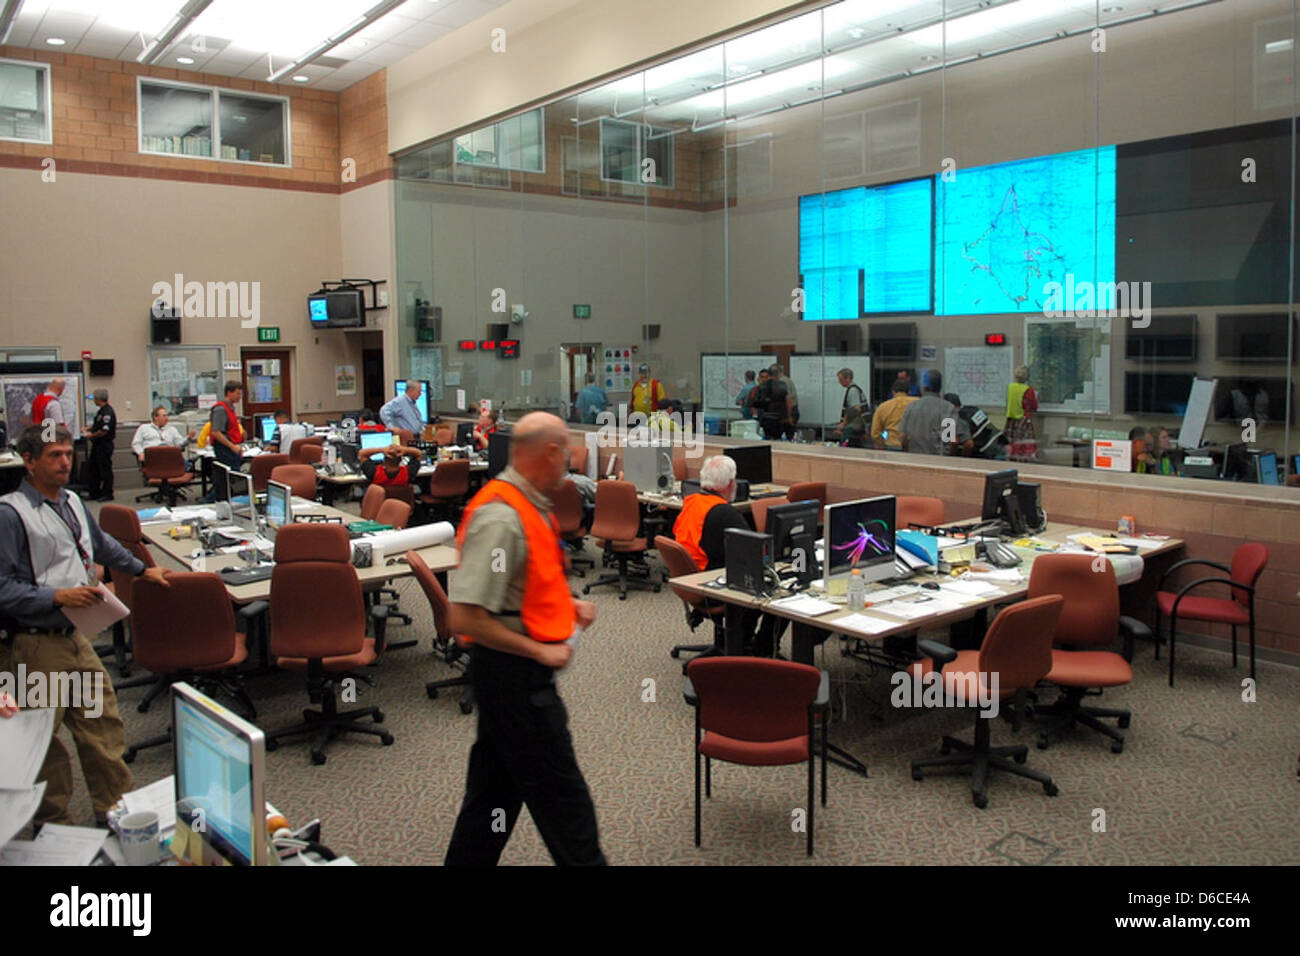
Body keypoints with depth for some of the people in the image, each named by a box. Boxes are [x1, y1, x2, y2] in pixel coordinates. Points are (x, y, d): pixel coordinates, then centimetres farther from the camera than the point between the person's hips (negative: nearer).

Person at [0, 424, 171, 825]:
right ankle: (53, 825, 22)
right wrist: (58, 596, -23)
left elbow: (102, 544, 29)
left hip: (75, 637, 8)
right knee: (43, 741, 5)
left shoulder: (71, 501, 10)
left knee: (103, 724, 11)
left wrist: (142, 569, 37)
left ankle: (115, 810, 23)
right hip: (35, 646, -7)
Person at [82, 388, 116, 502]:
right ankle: (93, 492, 21)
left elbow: (104, 430, -24)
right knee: (91, 468, 14)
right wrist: (87, 429, 18)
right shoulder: (101, 411, 14)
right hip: (97, 445, 11)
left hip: (104, 445, -11)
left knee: (105, 470, -2)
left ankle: (107, 494, 5)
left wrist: (92, 435, -12)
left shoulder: (107, 412, -19)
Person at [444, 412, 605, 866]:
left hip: (514, 673, 10)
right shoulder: (500, 518, -24)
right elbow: (466, 617, -27)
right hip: (513, 674, -10)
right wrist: (541, 653, -19)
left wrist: (566, 605, 9)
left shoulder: (526, 505, 8)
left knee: (496, 786, 20)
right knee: (560, 794, 3)